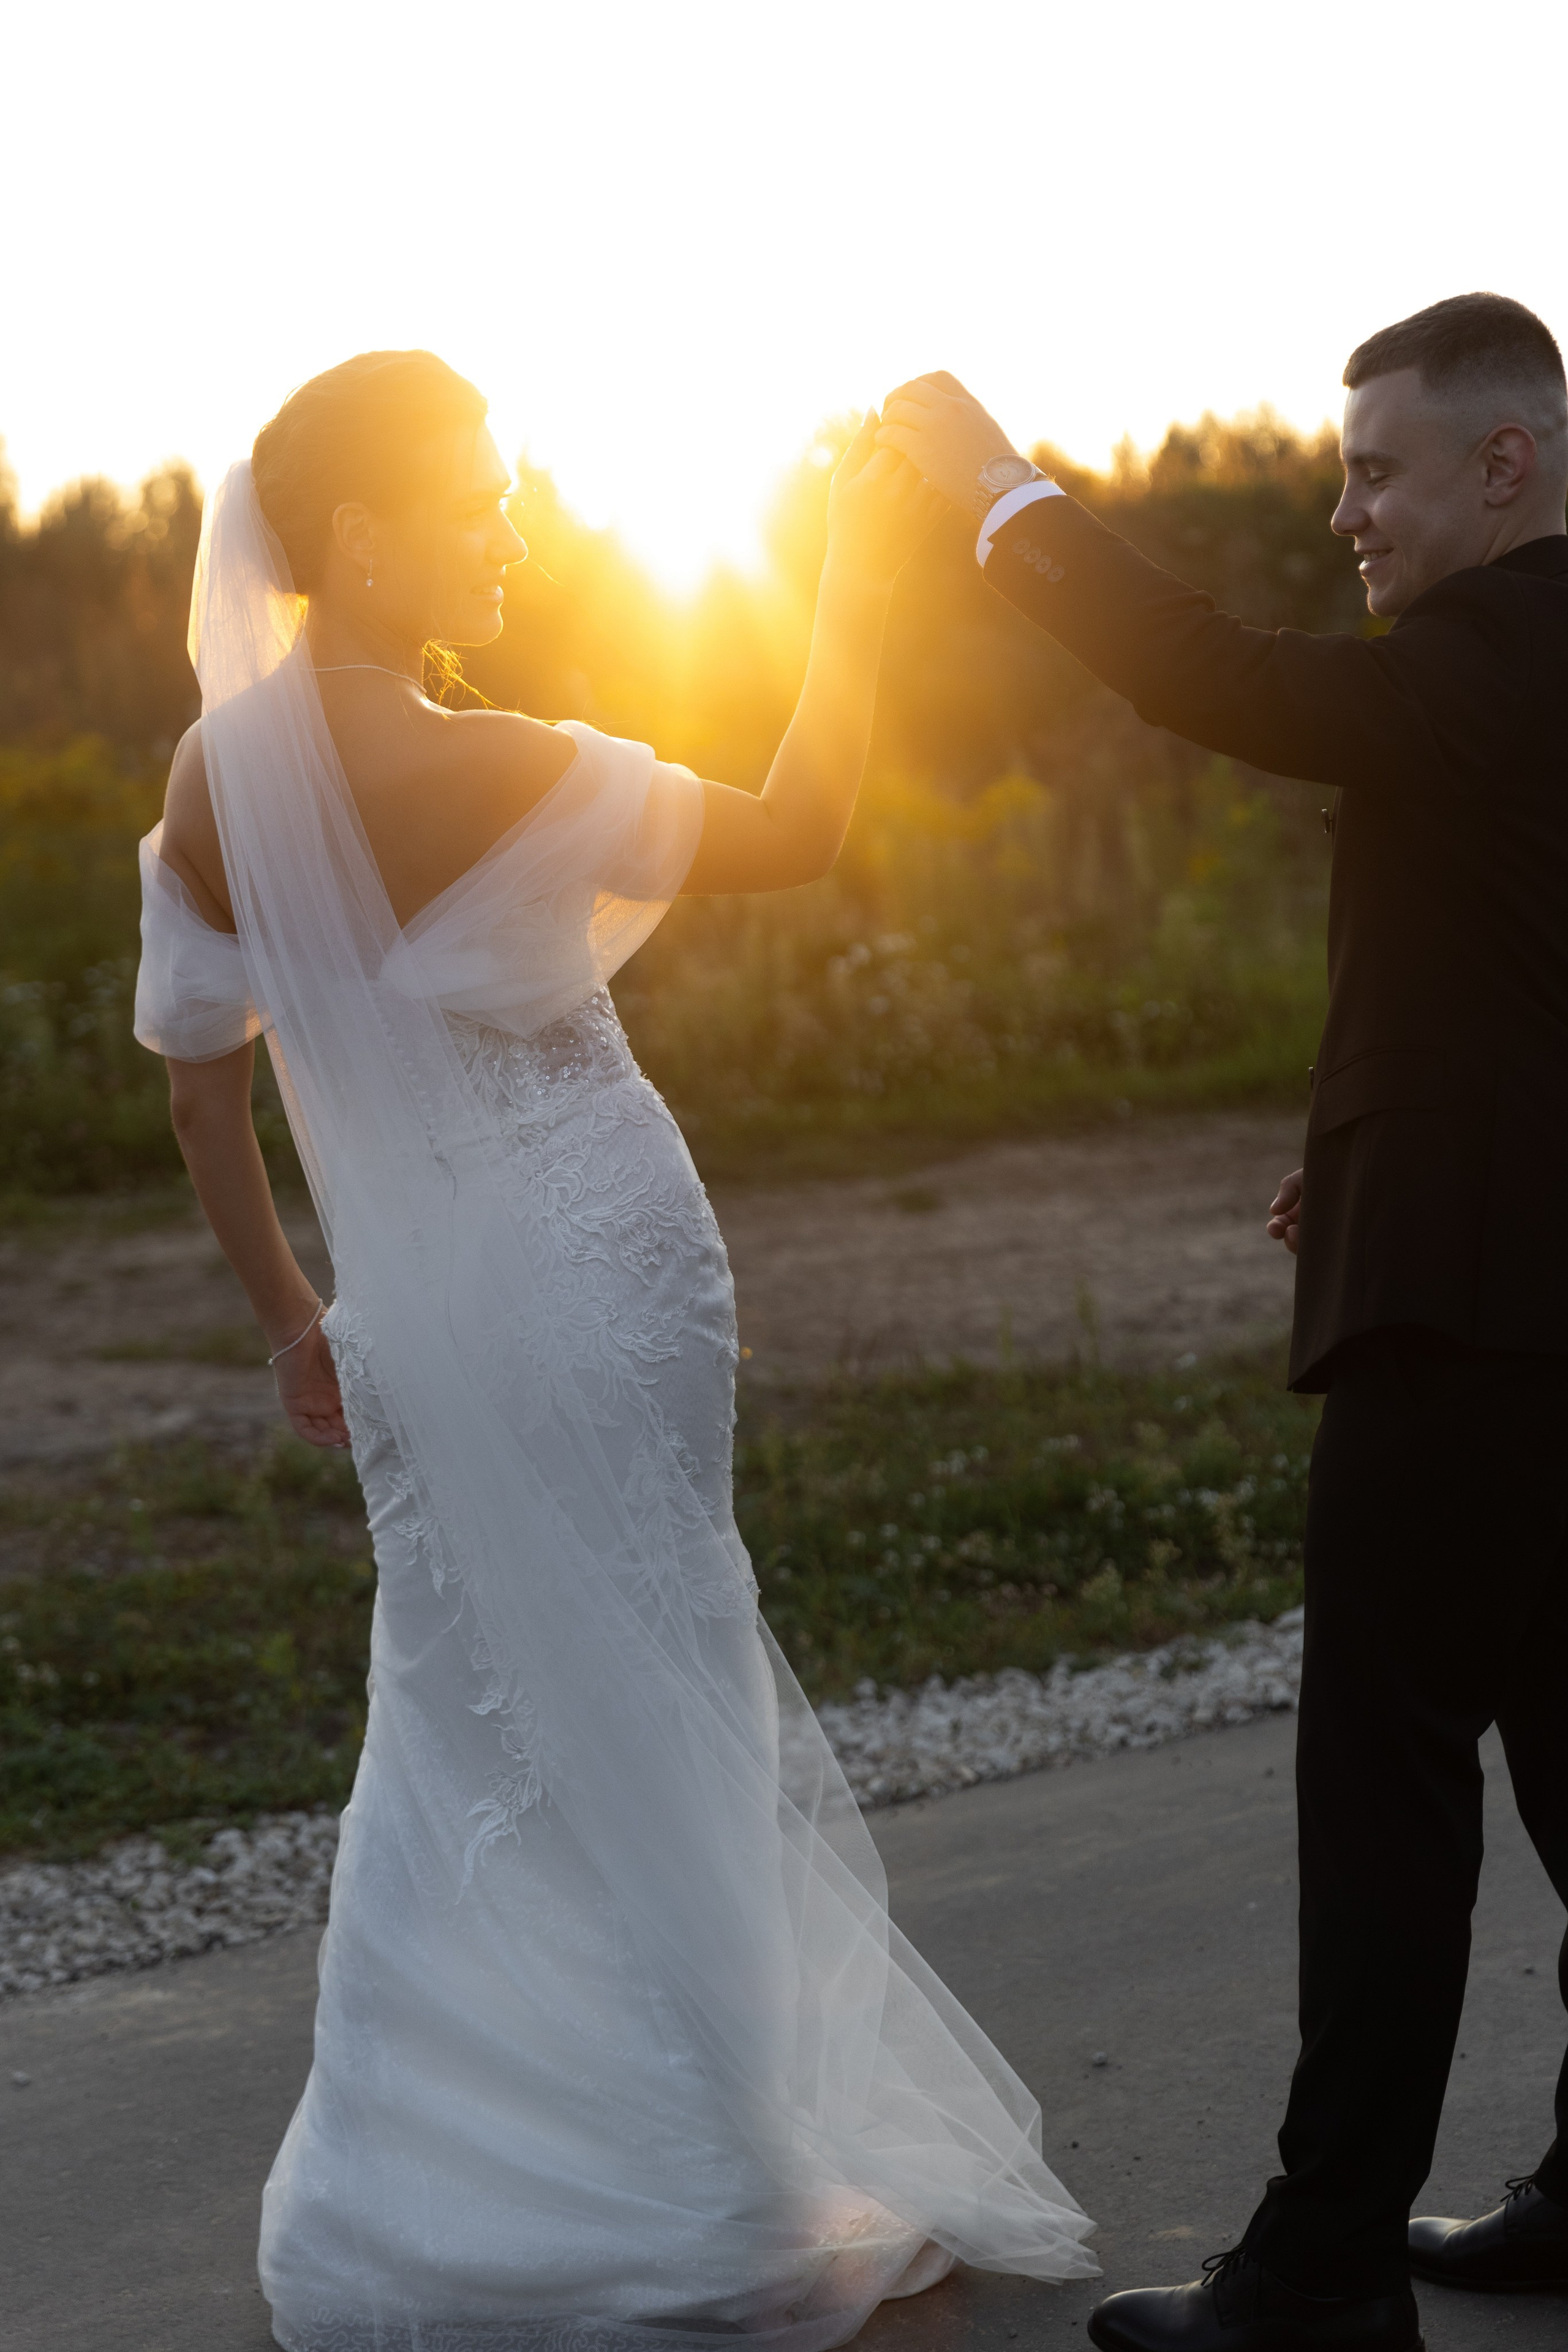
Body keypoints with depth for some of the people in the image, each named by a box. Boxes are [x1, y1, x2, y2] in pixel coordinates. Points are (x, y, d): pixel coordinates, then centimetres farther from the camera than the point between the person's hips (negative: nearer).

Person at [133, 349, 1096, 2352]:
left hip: (407, 1316, 6)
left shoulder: (215, 781, 0)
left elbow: (199, 1068, 7)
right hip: (593, 1278, -6)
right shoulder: (483, 771, -20)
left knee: (474, 1711, 18)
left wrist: (289, 1316, 16)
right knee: (646, 1709, 5)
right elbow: (794, 831, -12)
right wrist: (860, 576, -6)